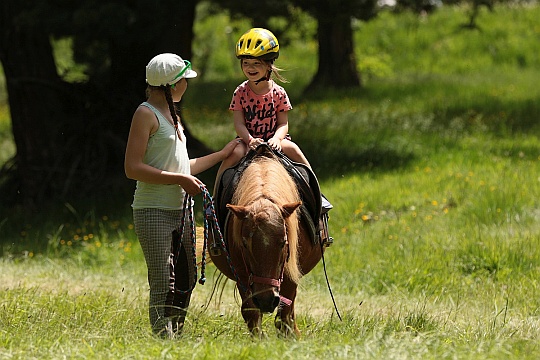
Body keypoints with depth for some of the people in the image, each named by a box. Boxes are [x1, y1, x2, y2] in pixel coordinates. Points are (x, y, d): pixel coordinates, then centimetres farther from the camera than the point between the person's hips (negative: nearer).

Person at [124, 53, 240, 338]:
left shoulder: (171, 115, 19)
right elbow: (132, 168, -17)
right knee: (163, 282, -12)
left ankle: (176, 334, 20)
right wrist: (180, 179, -19)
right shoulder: (146, 114, -9)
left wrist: (222, 154, 30)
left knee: (186, 280, 11)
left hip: (180, 211, 9)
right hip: (154, 211, -9)